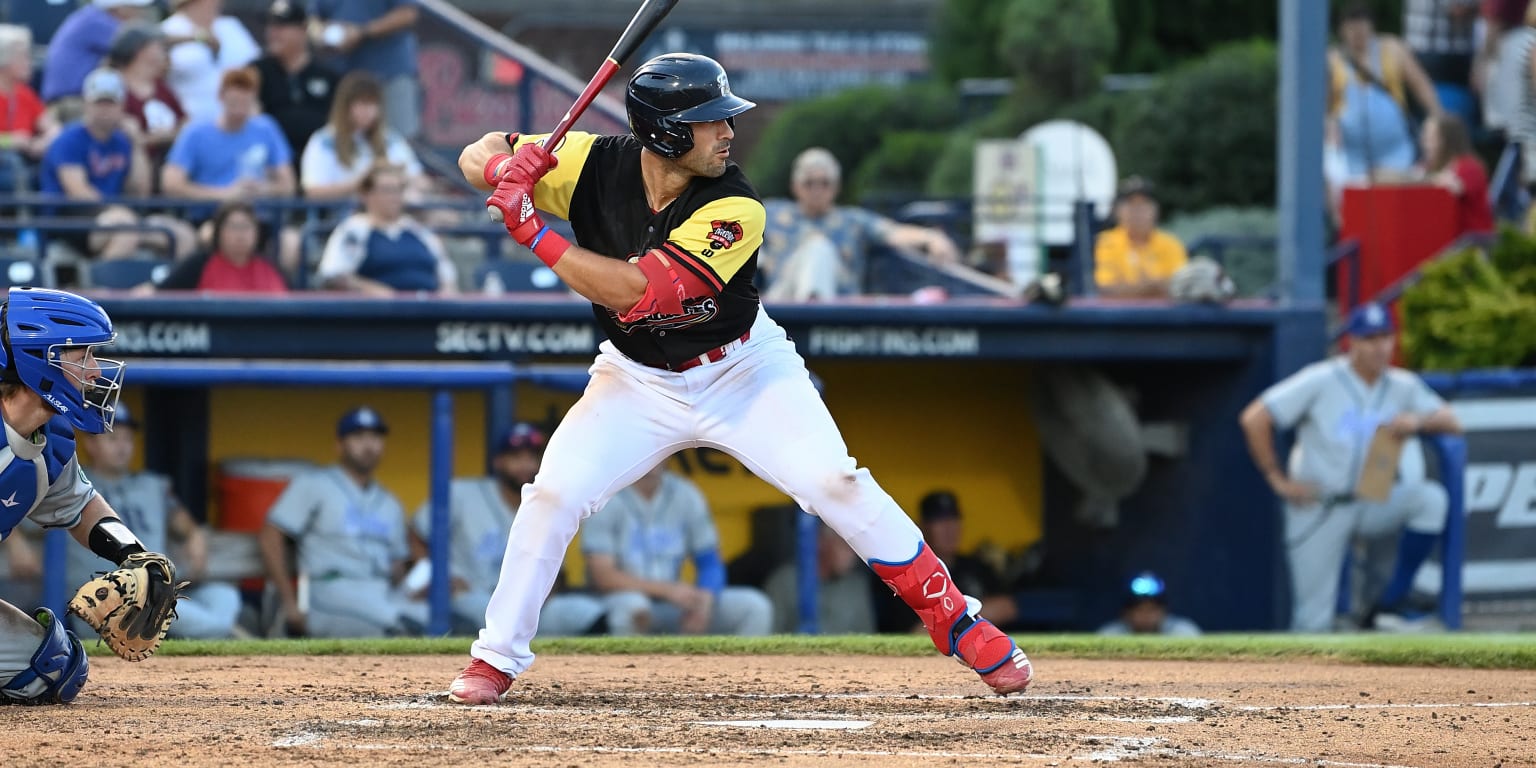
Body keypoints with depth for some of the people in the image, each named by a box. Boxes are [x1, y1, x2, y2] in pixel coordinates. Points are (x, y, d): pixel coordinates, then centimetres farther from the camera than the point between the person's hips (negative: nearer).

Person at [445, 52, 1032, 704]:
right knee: (553, 493, -13)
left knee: (837, 484, -13)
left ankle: (955, 622, 0)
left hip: (743, 371, -2)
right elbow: (476, 160, -13)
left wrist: (533, 233, -38)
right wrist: (505, 165, -37)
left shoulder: (734, 210, -27)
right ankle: (496, 657, 4)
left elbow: (634, 291, -36)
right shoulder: (595, 165, -18)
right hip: (638, 380, 2)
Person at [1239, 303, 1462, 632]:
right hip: (1318, 508, -3)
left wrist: (1417, 421, -23)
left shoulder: (1402, 386, 3)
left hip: (1372, 503, 3)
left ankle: (1392, 601, -18)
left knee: (1430, 497, -23)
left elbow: (1451, 422, -1)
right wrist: (1278, 480, -12)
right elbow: (1254, 419, -13)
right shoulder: (1321, 380, -9)